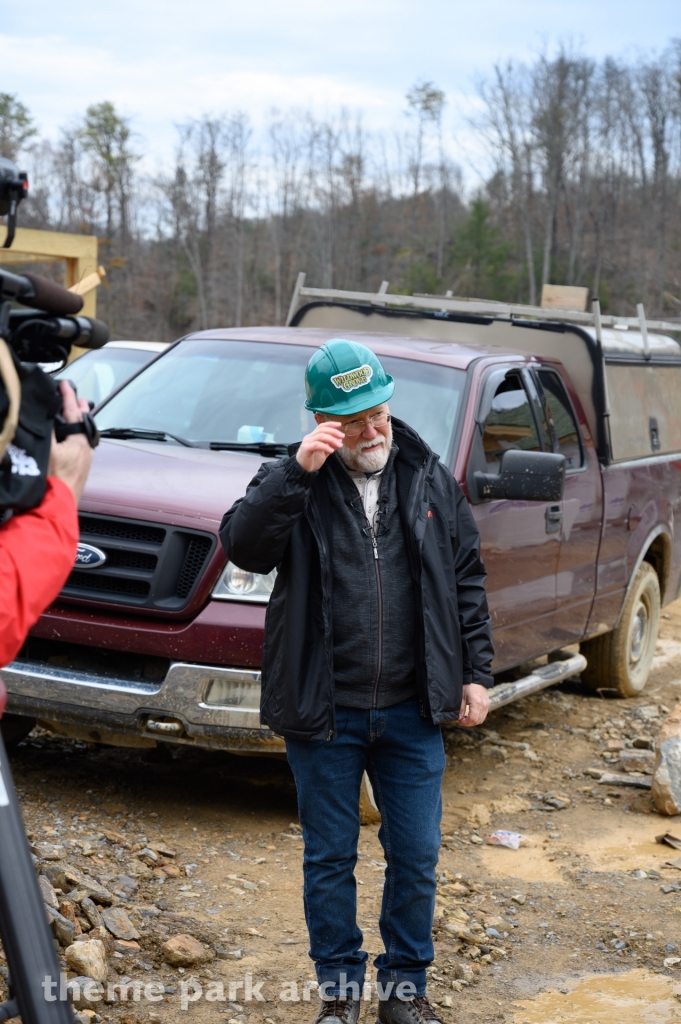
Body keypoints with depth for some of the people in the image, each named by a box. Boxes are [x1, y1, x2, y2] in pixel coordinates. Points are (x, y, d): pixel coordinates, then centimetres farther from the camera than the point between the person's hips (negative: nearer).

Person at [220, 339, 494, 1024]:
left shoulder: (430, 480, 5)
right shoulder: (291, 483, -3)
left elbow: (466, 580, 10)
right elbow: (243, 547, -21)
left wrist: (475, 673, 7)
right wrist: (298, 471, -27)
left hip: (412, 713, 2)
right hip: (325, 712, -2)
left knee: (416, 858, 7)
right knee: (329, 858, 10)